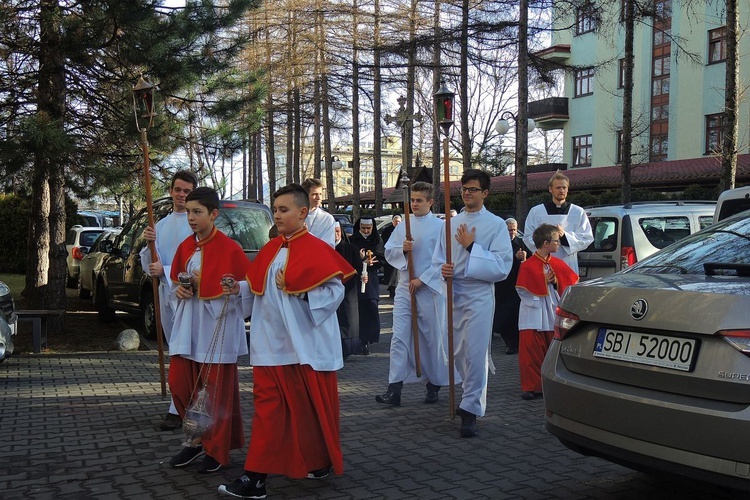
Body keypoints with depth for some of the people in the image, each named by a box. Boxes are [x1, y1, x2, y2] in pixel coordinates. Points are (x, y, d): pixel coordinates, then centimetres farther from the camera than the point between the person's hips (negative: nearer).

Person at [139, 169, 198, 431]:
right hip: (166, 293, 8)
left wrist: (165, 270, -16)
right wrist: (149, 244, -6)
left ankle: (177, 411, -5)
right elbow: (148, 266, 13)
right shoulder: (161, 225, 15)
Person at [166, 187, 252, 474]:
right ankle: (197, 440, 26)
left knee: (216, 391, 1)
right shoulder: (185, 247, 8)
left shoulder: (229, 248, -12)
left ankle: (216, 451, 16)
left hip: (217, 328, -6)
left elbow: (249, 285, -10)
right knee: (179, 383, 7)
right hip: (187, 326, 6)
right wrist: (180, 289, -2)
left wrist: (205, 285, -19)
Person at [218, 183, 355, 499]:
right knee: (268, 406, 4)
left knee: (312, 405, 8)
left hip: (306, 343, -5)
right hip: (272, 344, 6)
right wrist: (239, 288, -3)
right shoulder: (271, 249, 10)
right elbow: (260, 287, 14)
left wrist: (299, 290, -19)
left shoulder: (316, 250, -9)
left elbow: (336, 290, -13)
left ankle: (322, 461, 29)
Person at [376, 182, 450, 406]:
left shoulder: (440, 226, -5)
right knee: (399, 337, -4)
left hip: (429, 289, -4)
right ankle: (394, 389, -5)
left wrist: (422, 280, -14)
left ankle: (433, 385, 24)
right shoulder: (403, 226, 10)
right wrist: (402, 249, -10)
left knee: (432, 338, 7)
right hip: (404, 288, 4)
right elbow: (388, 252, 11)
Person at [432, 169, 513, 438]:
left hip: (479, 296, -5)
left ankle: (471, 409, -1)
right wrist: (443, 268, -7)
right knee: (459, 353, 14)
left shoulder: (496, 224, -3)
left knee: (475, 353, -8)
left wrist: (471, 247, -14)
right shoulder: (451, 223, 12)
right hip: (453, 294, 5)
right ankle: (474, 394, 33)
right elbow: (438, 257, 16)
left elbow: (502, 265, -11)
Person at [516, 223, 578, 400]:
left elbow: (570, 284, 11)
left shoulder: (558, 264, 7)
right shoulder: (528, 266, -9)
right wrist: (544, 281, -13)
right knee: (532, 353, -2)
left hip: (553, 317, 5)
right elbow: (523, 292, -9)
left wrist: (555, 282, -8)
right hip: (534, 318, -5)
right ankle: (532, 386, 7)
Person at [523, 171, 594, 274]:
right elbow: (528, 238, 4)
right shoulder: (536, 211, 8)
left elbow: (587, 238, 4)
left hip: (569, 266, 1)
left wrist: (565, 236, -12)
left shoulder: (578, 212, 10)